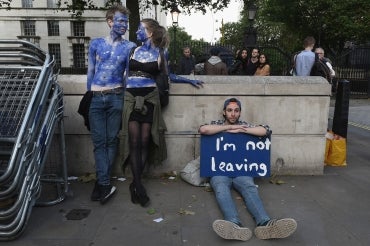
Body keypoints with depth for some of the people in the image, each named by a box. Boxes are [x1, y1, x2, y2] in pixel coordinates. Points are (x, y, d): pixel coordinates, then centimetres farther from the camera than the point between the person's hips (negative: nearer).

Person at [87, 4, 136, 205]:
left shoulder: (130, 47, 7)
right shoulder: (96, 43, 10)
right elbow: (90, 71, 13)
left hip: (116, 97, 0)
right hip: (96, 98, 1)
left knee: (111, 140, 2)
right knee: (99, 141, -3)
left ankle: (101, 182, 13)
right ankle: (105, 184, 0)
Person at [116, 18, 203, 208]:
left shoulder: (160, 53, 7)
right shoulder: (133, 50, 12)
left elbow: (168, 76, 17)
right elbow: (126, 73, 17)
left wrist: (190, 81, 16)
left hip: (149, 98, -1)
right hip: (131, 98, 1)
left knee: (145, 141, -1)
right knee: (134, 141, -5)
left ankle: (135, 184, 11)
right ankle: (139, 186, 0)